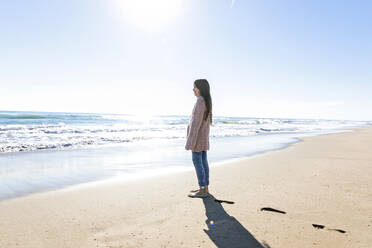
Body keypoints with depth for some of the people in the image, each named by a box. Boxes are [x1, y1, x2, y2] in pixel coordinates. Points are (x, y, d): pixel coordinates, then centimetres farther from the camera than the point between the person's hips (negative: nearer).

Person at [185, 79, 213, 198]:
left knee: (197, 161, -5)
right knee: (203, 161, 11)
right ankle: (205, 188, 17)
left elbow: (196, 122, -21)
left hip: (198, 135, -10)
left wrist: (191, 141, -20)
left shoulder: (200, 101, -17)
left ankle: (202, 190, 0)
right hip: (204, 136, 10)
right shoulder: (207, 101, 13)